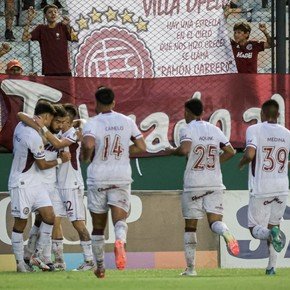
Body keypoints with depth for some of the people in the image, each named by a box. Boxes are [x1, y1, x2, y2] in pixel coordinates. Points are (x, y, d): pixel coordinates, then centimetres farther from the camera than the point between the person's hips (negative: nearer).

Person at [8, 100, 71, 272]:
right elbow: (42, 165, -13)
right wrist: (60, 160, 2)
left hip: (36, 183, 9)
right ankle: (20, 262, 8)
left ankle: (38, 256, 9)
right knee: (21, 223, 0)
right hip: (22, 185, -9)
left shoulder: (21, 125, 2)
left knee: (49, 216, 2)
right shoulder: (35, 137, -23)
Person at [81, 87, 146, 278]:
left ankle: (100, 267, 19)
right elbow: (142, 148, 6)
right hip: (122, 178, 1)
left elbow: (88, 145, -24)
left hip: (98, 178, -1)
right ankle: (120, 241, -41)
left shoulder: (93, 123, -6)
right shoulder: (127, 122, 5)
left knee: (98, 226, 12)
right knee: (120, 218, -6)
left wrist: (86, 157, -3)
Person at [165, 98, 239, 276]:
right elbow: (231, 152, 10)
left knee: (190, 226, 7)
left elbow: (184, 149, -21)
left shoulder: (188, 129, -5)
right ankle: (227, 234, -38)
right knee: (215, 221, -2)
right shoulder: (214, 130, 10)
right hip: (215, 184, 3)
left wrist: (172, 151, -1)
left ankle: (191, 267, 8)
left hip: (193, 184, -3)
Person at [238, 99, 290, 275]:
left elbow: (249, 155, -21)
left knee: (255, 228, 5)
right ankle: (272, 267, 10)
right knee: (274, 224, 17)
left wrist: (242, 163, 1)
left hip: (261, 189, -4)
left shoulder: (255, 130, -7)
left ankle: (271, 234, -29)